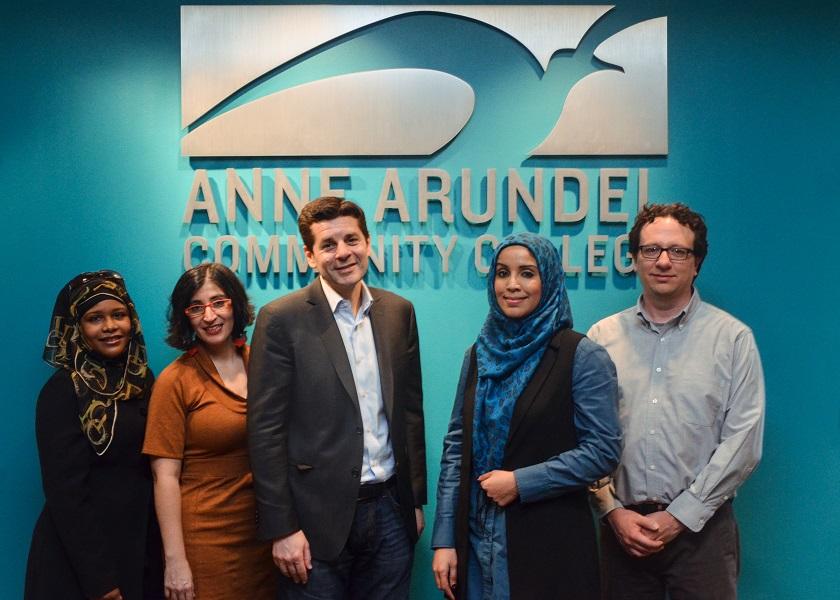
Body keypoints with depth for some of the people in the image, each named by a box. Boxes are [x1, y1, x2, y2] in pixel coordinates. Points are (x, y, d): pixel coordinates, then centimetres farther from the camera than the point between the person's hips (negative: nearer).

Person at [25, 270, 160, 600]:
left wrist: (161, 547, 3)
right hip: (80, 554, -6)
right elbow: (65, 492, -16)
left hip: (141, 546, 6)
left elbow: (152, 467, 8)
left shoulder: (143, 380, 3)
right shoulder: (63, 390, -14)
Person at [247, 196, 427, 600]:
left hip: (391, 511, 4)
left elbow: (411, 410, 10)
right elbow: (266, 431, -9)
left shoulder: (399, 312, 5)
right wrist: (282, 528, -10)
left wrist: (417, 500, 10)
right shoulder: (282, 319, -8)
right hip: (319, 519, -4)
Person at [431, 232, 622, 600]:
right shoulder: (479, 354, 5)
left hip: (550, 541, -4)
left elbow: (604, 450, -11)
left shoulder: (582, 357, -8)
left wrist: (521, 482, -16)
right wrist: (444, 539, 1)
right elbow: (456, 447, 5)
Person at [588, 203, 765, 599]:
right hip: (622, 525, 2)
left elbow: (743, 441, -6)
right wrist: (612, 509, -6)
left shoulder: (733, 338, -1)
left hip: (702, 525, -1)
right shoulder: (602, 337, 4)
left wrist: (680, 516, -9)